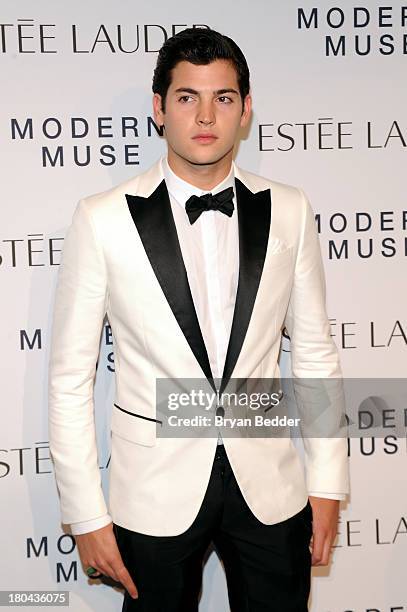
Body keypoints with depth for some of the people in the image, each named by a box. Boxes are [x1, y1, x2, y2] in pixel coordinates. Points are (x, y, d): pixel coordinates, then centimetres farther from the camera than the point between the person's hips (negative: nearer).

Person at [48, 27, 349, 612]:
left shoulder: (289, 211, -3)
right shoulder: (103, 220, -11)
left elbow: (315, 350, 4)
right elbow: (70, 376, -6)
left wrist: (328, 482, 5)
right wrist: (87, 515, -5)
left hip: (269, 482, 2)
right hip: (155, 491, -2)